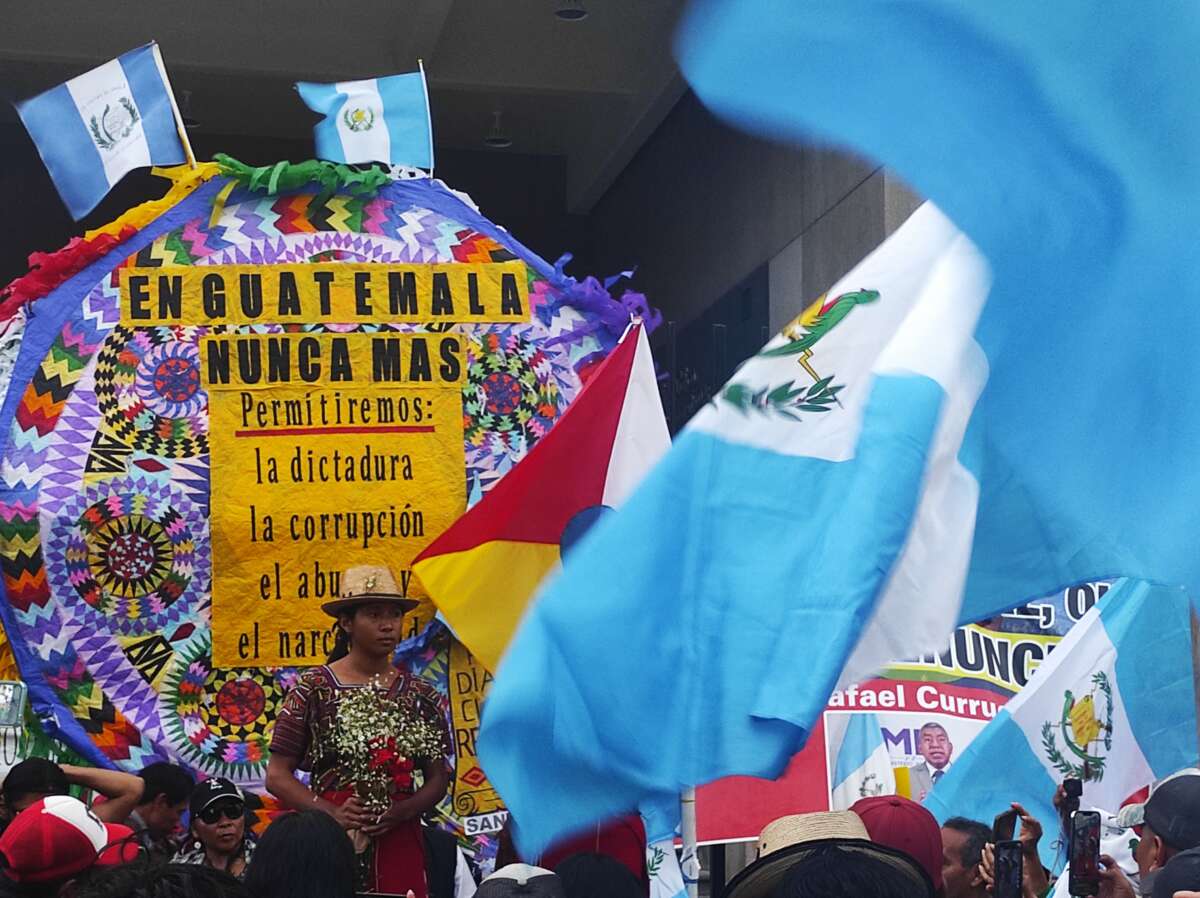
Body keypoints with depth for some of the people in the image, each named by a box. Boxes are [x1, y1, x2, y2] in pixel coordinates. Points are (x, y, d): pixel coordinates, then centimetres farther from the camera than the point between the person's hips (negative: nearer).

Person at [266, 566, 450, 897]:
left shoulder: (419, 694, 7)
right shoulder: (313, 688, 0)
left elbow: (438, 779, 8)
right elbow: (277, 775, -1)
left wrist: (400, 812, -11)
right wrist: (331, 812, -15)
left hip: (399, 842, 2)